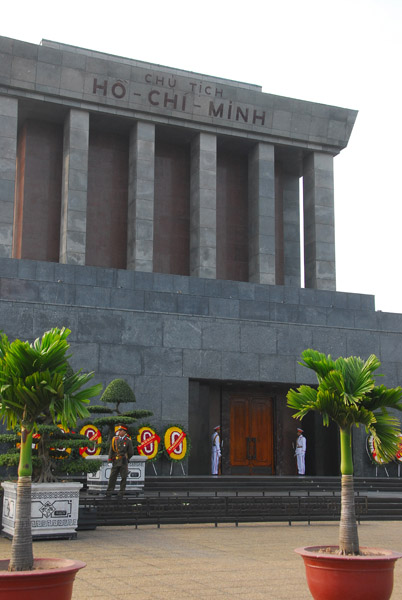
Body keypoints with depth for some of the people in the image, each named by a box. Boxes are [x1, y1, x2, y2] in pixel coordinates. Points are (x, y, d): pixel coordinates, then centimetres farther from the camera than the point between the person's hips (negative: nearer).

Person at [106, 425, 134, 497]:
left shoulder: (128, 440, -1)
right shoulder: (114, 439, 6)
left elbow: (131, 452, 6)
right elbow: (111, 450, 2)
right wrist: (109, 459, -6)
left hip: (123, 462, -2)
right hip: (115, 461, 2)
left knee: (124, 477, 1)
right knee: (112, 477, 1)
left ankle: (121, 492, 10)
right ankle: (109, 492, 6)